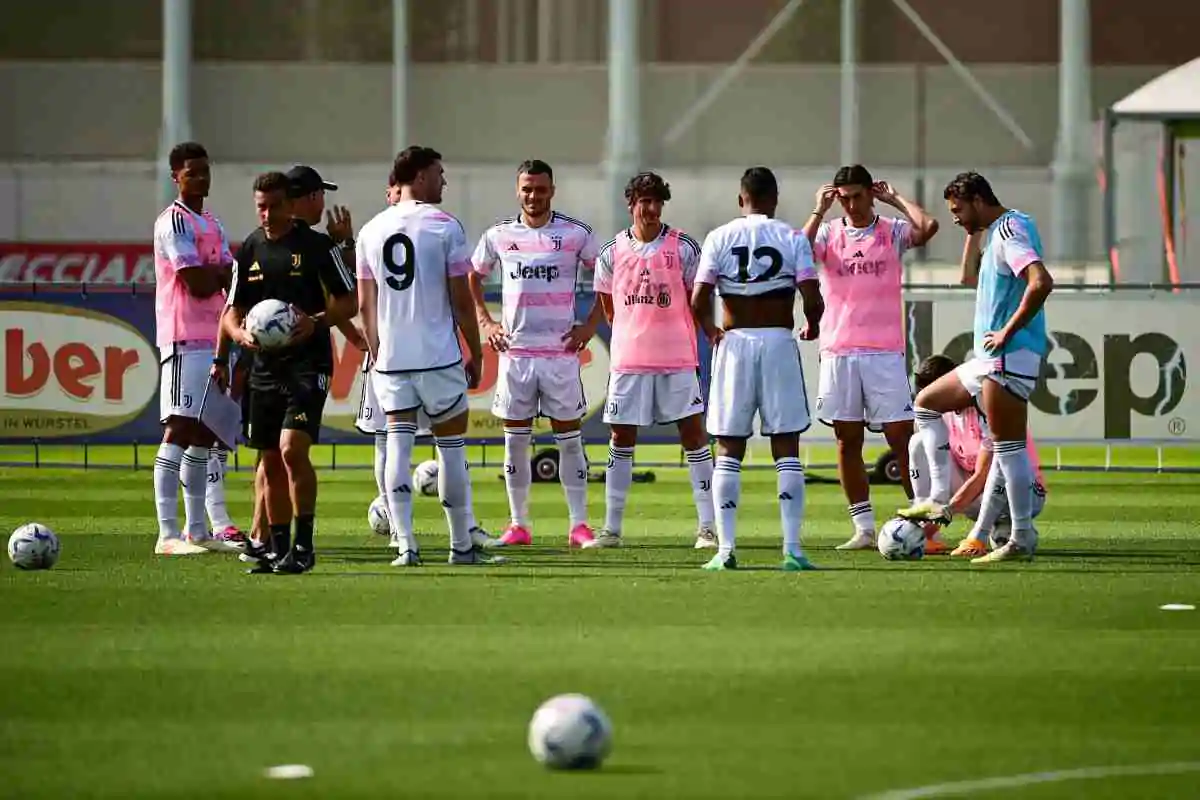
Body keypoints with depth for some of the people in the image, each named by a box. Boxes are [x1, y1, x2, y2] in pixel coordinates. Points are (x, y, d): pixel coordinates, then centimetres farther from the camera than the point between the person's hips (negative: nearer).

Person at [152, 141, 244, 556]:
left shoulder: (212, 224, 20)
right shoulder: (174, 222, -9)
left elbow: (230, 279, 14)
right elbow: (198, 284, -15)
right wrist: (223, 272, 2)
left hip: (212, 338, 9)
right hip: (184, 339, -9)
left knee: (203, 433, 10)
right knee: (179, 428, -13)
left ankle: (196, 530, 15)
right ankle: (168, 534, -16)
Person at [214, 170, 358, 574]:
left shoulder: (318, 246, -4)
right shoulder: (250, 250, 9)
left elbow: (349, 302, -1)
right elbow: (233, 310, 14)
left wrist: (317, 322, -19)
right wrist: (242, 335, -8)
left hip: (308, 363, -5)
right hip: (265, 366, 5)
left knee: (292, 449, -19)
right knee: (271, 461, 8)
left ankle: (303, 546, -10)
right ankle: (278, 548, 17)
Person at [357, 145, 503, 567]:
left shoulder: (372, 231, 8)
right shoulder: (445, 226, -6)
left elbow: (366, 304, 12)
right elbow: (461, 299, -5)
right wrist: (476, 354, 4)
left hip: (390, 358, 4)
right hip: (439, 356, -4)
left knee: (397, 446, 2)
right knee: (451, 446, 6)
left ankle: (405, 545, -6)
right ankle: (462, 545, 12)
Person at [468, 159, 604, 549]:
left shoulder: (575, 234, 0)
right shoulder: (499, 235, 6)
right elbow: (472, 278, 20)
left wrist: (590, 325, -1)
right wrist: (485, 322, 9)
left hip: (561, 351, -2)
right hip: (514, 351, 2)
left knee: (569, 438, 0)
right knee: (515, 439, 4)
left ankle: (579, 524, 3)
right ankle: (518, 524, 10)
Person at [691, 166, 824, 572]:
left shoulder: (719, 238, 0)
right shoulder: (793, 239, -2)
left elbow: (698, 301, -5)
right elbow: (812, 300, -9)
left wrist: (711, 331, 14)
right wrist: (812, 325, 13)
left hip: (734, 342, 1)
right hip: (779, 342, -1)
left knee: (728, 450, 6)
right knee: (787, 449, 3)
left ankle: (725, 548, 0)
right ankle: (792, 549, -2)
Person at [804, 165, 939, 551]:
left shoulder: (892, 232, 3)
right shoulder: (828, 233, 8)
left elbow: (927, 227, -16)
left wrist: (895, 199, -4)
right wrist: (819, 211, -8)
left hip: (884, 351, -2)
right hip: (838, 351, 2)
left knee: (901, 438, -5)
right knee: (848, 442, 4)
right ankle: (863, 529, 10)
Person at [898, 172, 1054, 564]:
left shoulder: (1010, 229, -14)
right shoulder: (994, 233, 18)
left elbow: (1041, 282, -28)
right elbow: (971, 278, 32)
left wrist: (1008, 331, -21)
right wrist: (975, 233, 20)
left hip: (1009, 357, -11)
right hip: (990, 359, 11)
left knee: (1008, 445, -9)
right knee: (927, 402, 20)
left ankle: (1022, 538, -6)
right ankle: (939, 501, 15)